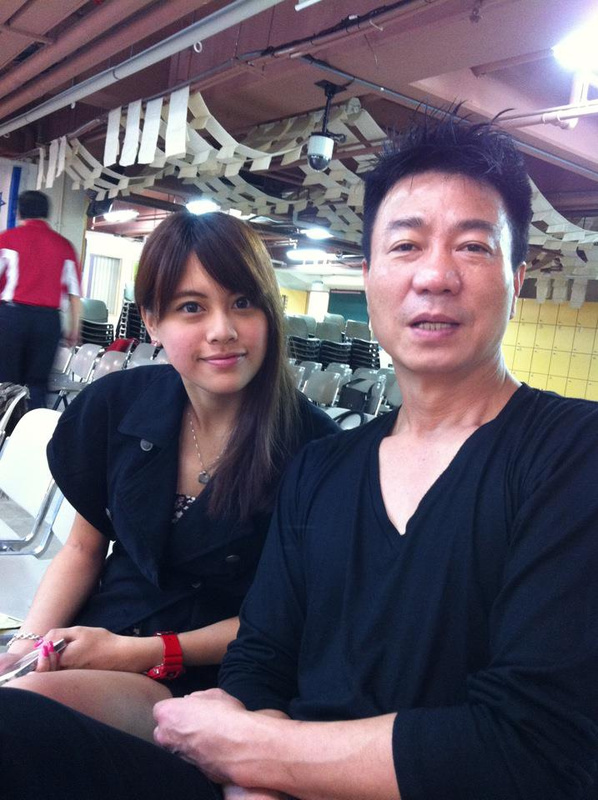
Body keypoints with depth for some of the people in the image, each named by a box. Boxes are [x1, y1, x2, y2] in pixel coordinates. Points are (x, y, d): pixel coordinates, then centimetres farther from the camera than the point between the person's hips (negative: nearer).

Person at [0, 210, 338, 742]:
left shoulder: (312, 444, -17)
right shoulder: (117, 404, -4)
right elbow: (85, 545, 9)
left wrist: (146, 653, -15)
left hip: (208, 680, -4)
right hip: (95, 638, 4)